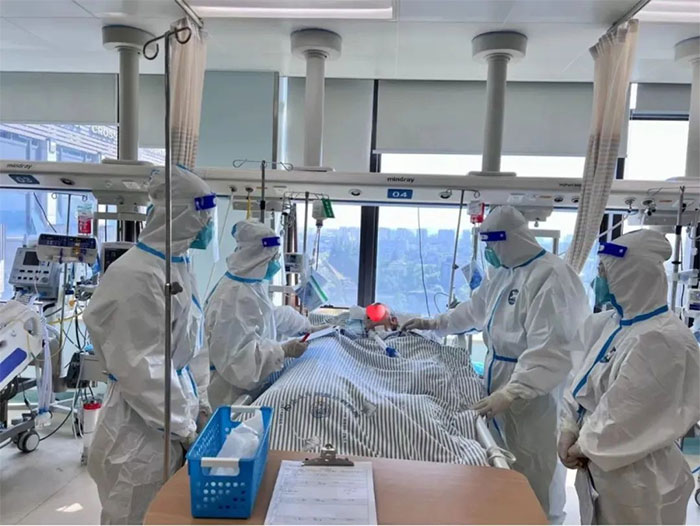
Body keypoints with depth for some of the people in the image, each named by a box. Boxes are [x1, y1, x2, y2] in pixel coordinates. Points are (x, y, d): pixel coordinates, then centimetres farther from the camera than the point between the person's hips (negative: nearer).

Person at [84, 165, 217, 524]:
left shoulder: (179, 263, 6)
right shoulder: (135, 274, -22)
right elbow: (138, 368, -22)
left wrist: (199, 404, 9)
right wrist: (183, 427, -15)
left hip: (176, 415, 8)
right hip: (144, 428, -8)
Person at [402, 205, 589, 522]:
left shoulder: (552, 277, -21)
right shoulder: (505, 273, 11)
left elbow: (549, 351, -28)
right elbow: (474, 310, 25)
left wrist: (511, 393, -35)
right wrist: (433, 324, 28)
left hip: (535, 397, -8)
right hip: (503, 385, 9)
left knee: (535, 485, 6)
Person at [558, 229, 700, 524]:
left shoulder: (663, 339, -24)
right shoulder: (611, 323, 3)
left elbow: (627, 415, -23)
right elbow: (584, 381, 6)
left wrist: (584, 446, -11)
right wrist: (569, 429, -5)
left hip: (637, 481, -7)